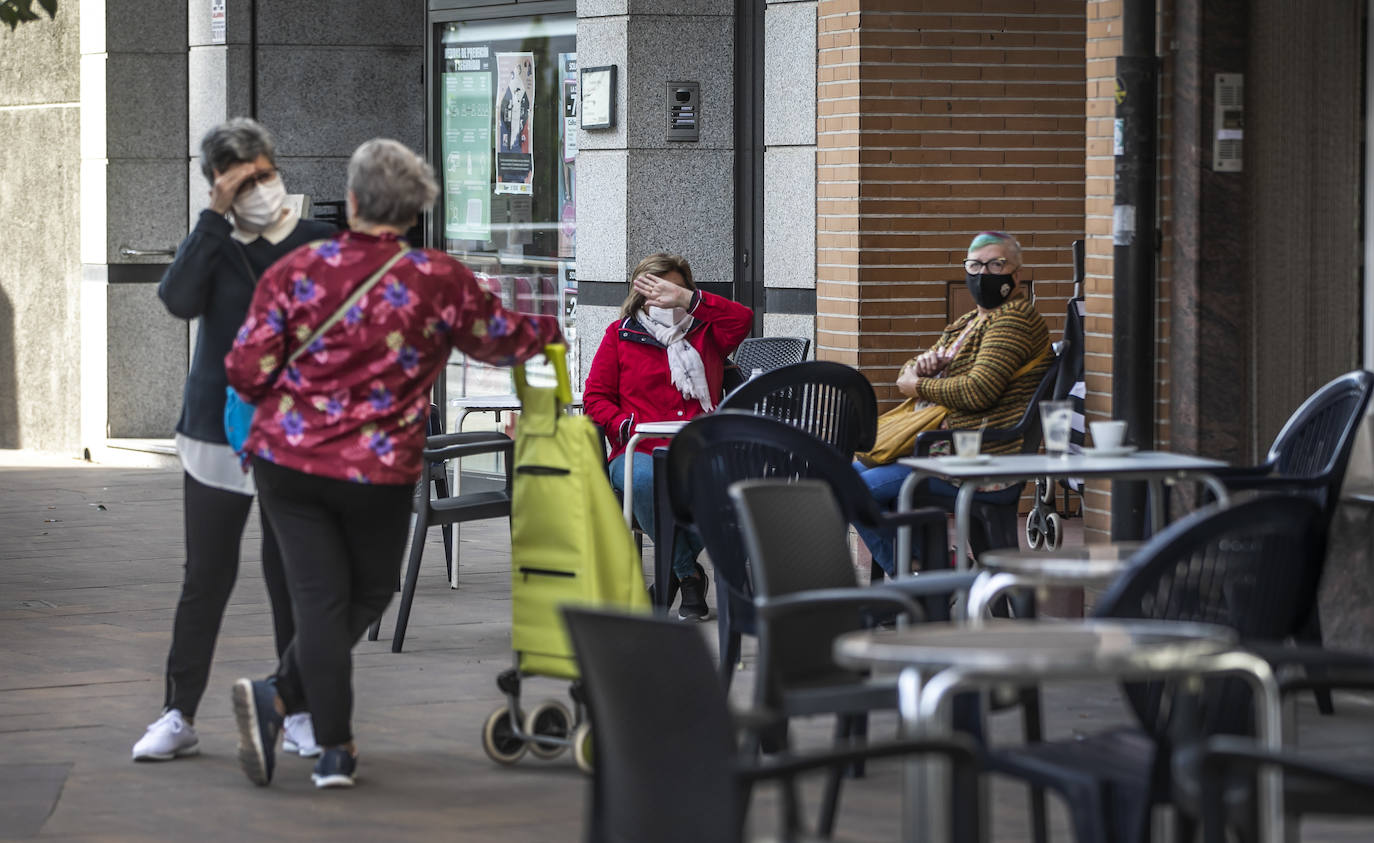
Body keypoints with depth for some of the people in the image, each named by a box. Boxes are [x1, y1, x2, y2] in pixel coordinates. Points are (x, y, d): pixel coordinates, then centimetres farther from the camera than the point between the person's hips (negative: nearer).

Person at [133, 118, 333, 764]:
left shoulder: (319, 244, 2)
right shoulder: (213, 246, 5)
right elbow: (179, 299, -16)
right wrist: (216, 218, -16)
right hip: (218, 434, 1)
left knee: (291, 576, 3)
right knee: (206, 577, 4)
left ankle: (301, 711, 15)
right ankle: (178, 716, 10)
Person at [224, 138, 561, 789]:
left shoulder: (297, 270, -4)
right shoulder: (440, 281, -5)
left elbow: (246, 370, -4)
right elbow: (499, 339, 12)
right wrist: (548, 330, 34)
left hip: (286, 457, 1)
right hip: (378, 470, -1)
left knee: (318, 594, 6)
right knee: (367, 593, 16)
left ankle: (335, 748, -3)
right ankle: (279, 696, 0)